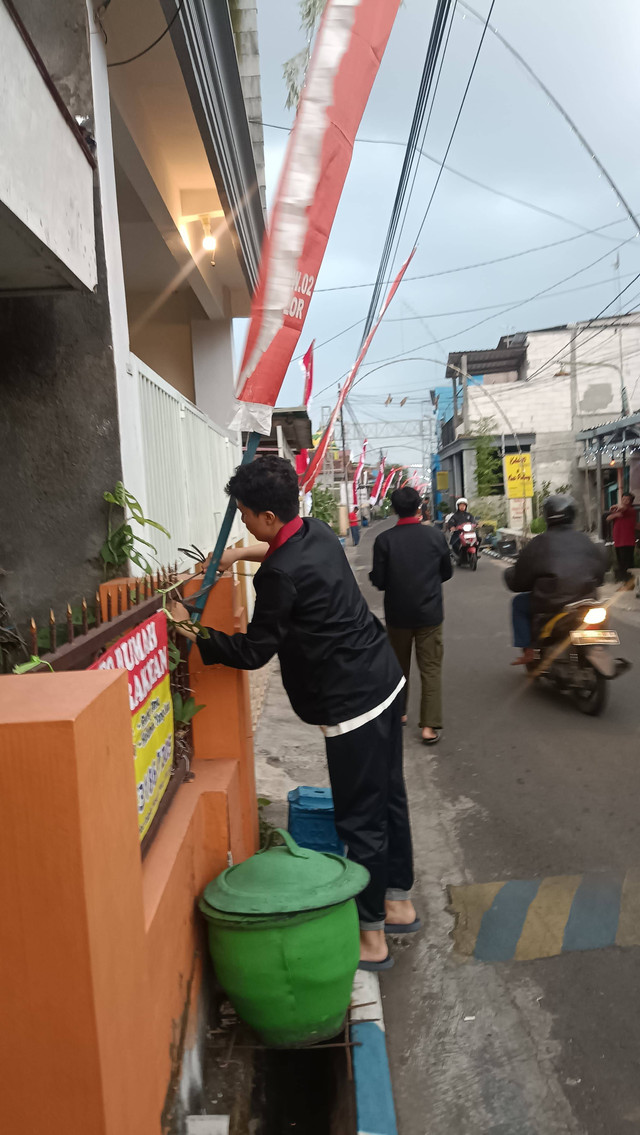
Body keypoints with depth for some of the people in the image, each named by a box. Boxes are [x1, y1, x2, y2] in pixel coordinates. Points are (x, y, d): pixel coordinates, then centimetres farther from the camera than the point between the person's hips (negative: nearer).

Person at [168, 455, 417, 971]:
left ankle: (371, 937, 19)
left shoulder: (281, 575, -23)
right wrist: (247, 552, 23)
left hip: (352, 704, -10)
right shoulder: (317, 531, 4)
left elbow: (253, 652, -13)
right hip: (385, 679, 10)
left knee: (361, 821, 4)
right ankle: (398, 900, 38)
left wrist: (191, 631, -3)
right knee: (389, 798, 20)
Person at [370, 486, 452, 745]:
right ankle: (429, 725, 1)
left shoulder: (384, 539, -13)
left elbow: (379, 581, -9)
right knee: (430, 668, 6)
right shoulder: (435, 535, -9)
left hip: (397, 614, 1)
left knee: (399, 665, 19)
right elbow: (447, 572, 3)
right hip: (429, 612, 0)